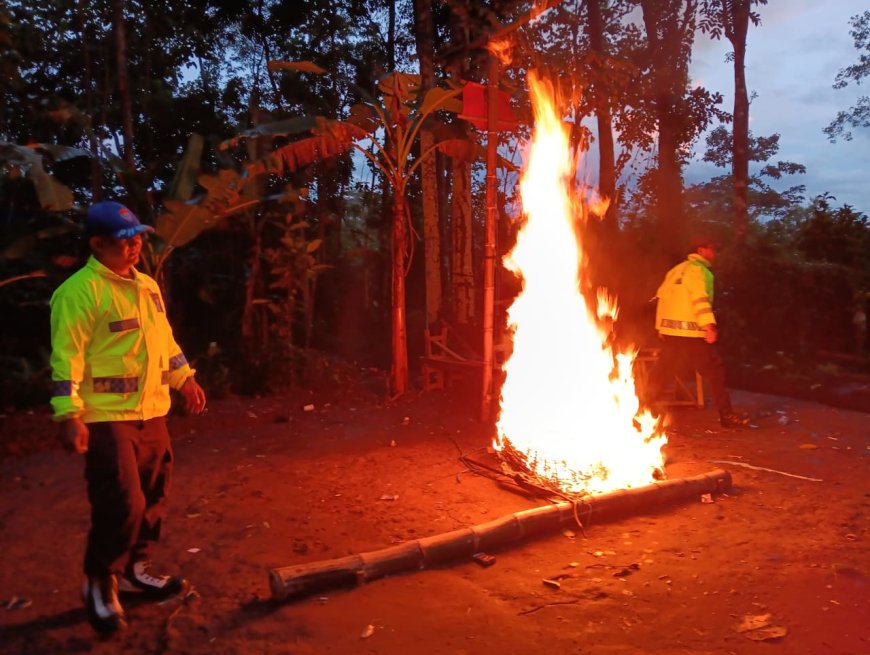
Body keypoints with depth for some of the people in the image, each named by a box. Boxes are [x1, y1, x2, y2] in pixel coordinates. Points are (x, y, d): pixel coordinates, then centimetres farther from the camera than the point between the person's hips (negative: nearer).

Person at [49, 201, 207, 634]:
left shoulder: (146, 285, 12)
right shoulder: (79, 291, -13)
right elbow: (66, 357, -16)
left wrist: (185, 379, 15)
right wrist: (69, 415, -20)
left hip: (151, 413, 8)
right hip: (107, 418, -8)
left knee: (153, 497, 15)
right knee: (122, 504, -6)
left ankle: (134, 570, 33)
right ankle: (99, 584, 17)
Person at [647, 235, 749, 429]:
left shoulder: (677, 269, 18)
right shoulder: (700, 270, -7)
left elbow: (662, 297, 18)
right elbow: (700, 299, -21)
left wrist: (660, 326, 22)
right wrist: (710, 325, -27)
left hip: (670, 330, 8)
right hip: (691, 332, -8)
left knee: (662, 371, 11)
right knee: (714, 371, 2)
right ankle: (727, 415, 6)